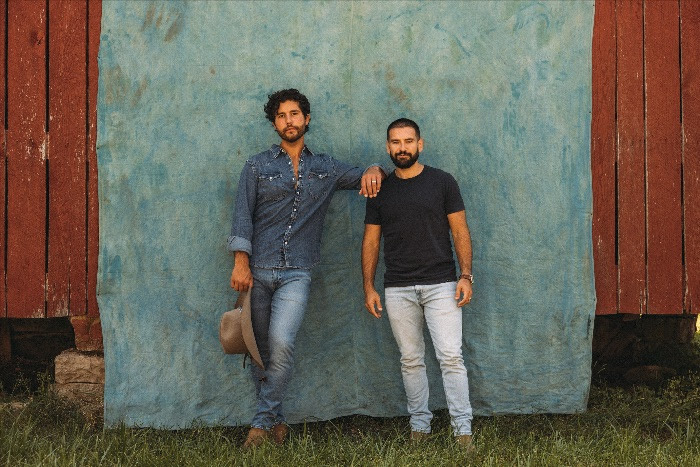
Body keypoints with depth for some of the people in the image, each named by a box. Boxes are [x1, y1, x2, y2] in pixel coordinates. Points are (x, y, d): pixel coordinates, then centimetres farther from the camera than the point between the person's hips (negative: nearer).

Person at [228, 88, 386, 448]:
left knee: (281, 343, -20)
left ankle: (263, 423, -8)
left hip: (296, 274, 0)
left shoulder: (325, 168, 13)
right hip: (257, 271, 1)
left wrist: (374, 171, -6)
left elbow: (363, 177, 20)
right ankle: (274, 420, 20)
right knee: (261, 351, 5)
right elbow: (242, 215, 0)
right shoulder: (258, 166, 7)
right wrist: (241, 261, -11)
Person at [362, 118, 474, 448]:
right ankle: (419, 424, 19)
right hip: (398, 290, 3)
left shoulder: (442, 182, 1)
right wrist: (369, 288, 5)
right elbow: (371, 240, 11)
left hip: (441, 284, -3)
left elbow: (460, 231, 1)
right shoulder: (380, 190, 9)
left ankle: (463, 429, -4)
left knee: (450, 357, -8)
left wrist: (466, 275, -9)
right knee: (411, 360, 8)